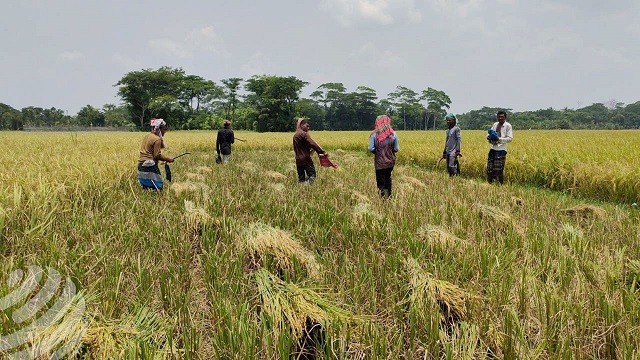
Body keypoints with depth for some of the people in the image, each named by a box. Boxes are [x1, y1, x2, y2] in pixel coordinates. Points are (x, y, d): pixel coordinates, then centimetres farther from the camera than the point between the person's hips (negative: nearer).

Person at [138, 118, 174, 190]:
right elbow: (157, 155, -13)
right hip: (150, 167, -10)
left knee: (146, 188, 10)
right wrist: (168, 159, -2)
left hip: (141, 165, 10)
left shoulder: (147, 136, 15)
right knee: (158, 188, -9)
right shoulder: (157, 139, -12)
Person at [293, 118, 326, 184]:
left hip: (298, 160, 8)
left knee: (301, 178, 10)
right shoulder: (304, 134, -11)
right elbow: (312, 144, -18)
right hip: (306, 159, -8)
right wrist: (322, 151, -16)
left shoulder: (295, 135, 14)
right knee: (312, 176, -7)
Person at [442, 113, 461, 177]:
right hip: (448, 151, 8)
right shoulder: (448, 130, 16)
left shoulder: (456, 128, -6)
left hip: (453, 151, -8)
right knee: (448, 167, 7)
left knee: (452, 166, -17)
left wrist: (458, 151, -18)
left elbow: (459, 140, -11)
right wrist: (444, 151, 22)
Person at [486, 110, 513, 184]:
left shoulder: (508, 126, -2)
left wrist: (500, 139, -22)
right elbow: (490, 134, 18)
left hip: (501, 150, -5)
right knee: (490, 167, 5)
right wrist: (489, 137, -7)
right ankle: (490, 183, 16)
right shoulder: (495, 124, 14)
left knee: (499, 169, -6)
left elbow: (510, 138, -8)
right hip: (493, 149, 5)